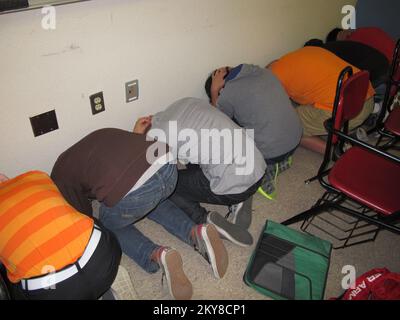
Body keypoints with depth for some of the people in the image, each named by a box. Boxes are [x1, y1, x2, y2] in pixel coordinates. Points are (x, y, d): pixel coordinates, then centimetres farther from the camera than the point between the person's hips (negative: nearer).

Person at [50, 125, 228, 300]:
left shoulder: (61, 173, 21)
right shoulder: (101, 134, 34)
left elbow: (83, 216, 28)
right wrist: (136, 135, 44)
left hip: (132, 193, -5)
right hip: (166, 163, 6)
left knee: (109, 225, 28)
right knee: (154, 200, 39)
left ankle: (156, 255, 0)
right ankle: (196, 232, 11)